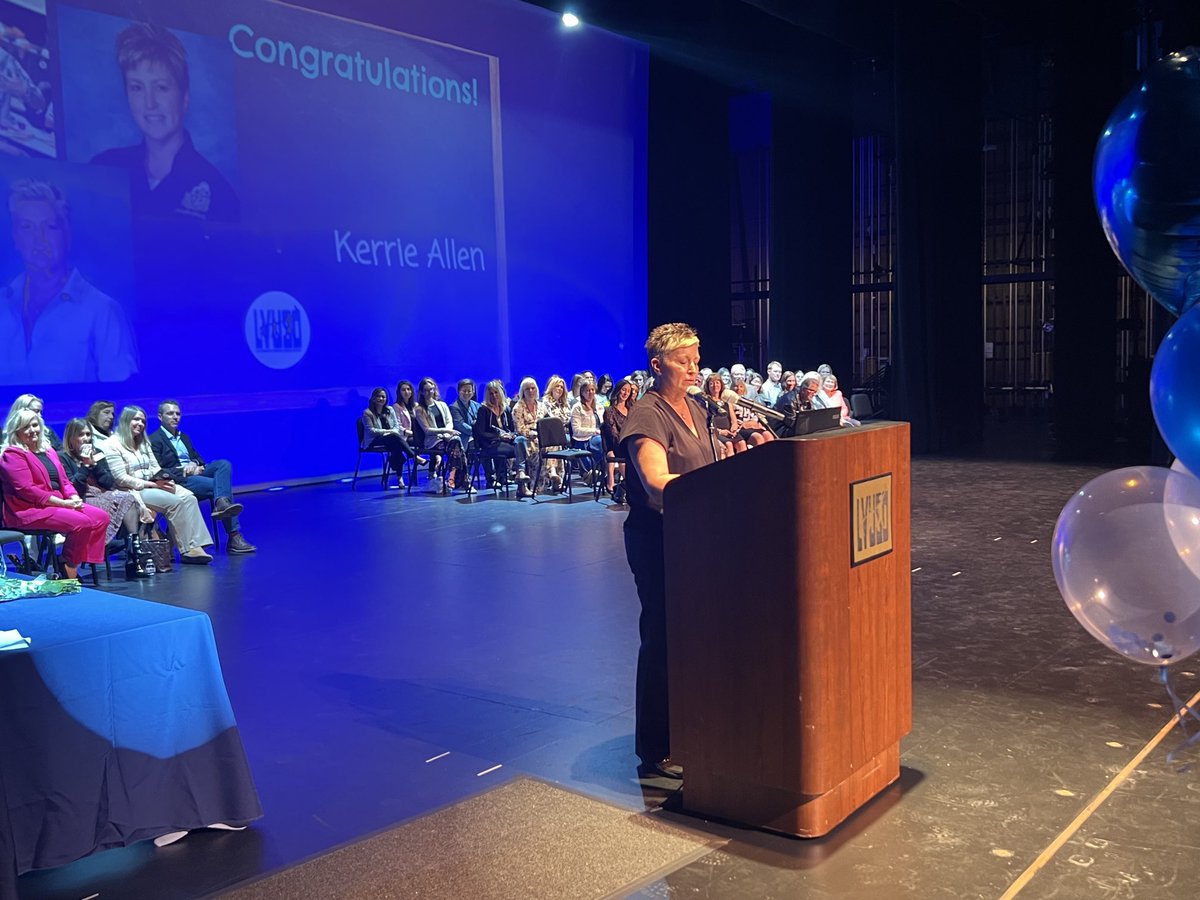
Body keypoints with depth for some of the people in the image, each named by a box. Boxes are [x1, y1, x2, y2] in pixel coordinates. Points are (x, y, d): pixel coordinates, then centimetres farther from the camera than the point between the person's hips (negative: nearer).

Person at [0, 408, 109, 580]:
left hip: (59, 504, 8)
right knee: (81, 522, -28)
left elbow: (64, 481, 18)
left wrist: (74, 499, -5)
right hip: (29, 510, -8)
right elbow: (26, 490, -16)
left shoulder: (48, 451, 20)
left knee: (101, 517, -11)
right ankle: (68, 571, -14)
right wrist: (63, 503, -19)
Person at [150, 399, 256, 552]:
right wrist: (183, 470, -16)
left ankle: (221, 504, -43)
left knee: (224, 464, -22)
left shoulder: (184, 437, 27)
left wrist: (195, 463, -2)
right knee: (222, 485, -26)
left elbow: (198, 458, 23)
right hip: (178, 481, -7)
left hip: (194, 472, 7)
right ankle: (234, 537, -31)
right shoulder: (154, 440, 1)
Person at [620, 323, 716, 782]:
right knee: (663, 638, -2)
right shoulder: (646, 416, -15)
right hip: (657, 541, -9)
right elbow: (657, 484, -27)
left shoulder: (693, 408, 13)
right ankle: (656, 751, 10)